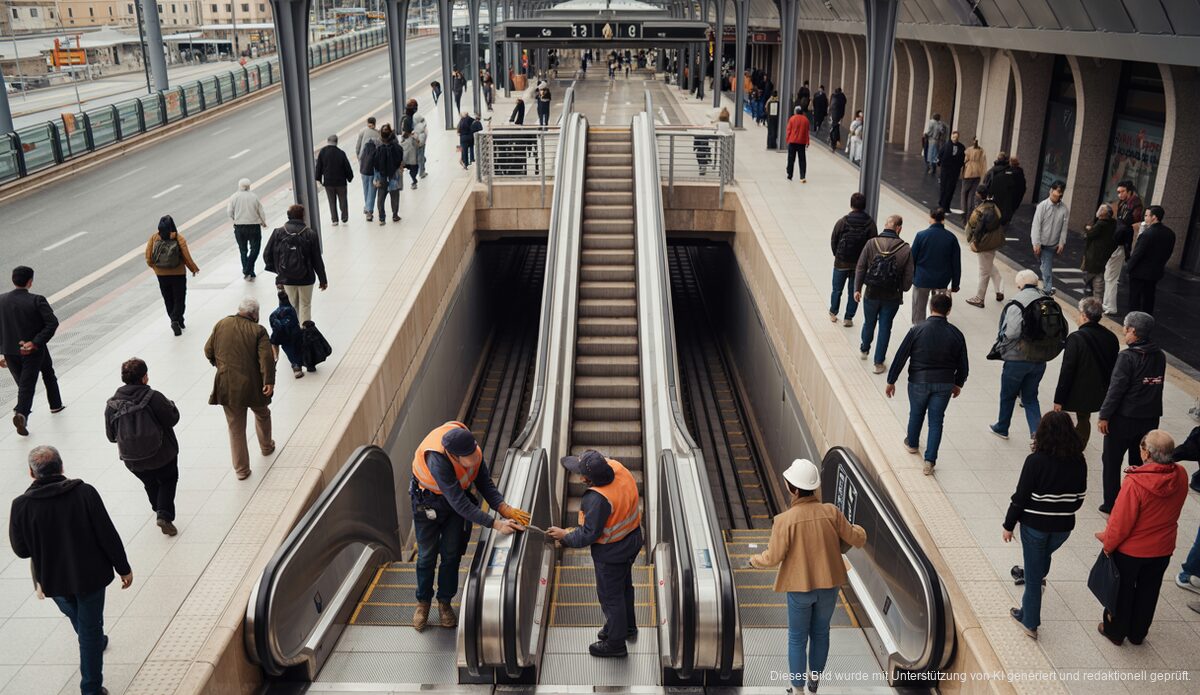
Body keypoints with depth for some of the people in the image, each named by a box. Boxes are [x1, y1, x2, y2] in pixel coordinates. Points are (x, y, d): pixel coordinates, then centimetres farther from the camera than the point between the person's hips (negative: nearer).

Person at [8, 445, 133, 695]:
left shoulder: (21, 506, -18)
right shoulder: (84, 493, -23)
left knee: (77, 619, 31)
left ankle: (96, 642, 58)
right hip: (90, 574, -2)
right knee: (90, 628, 13)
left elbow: (21, 550, -6)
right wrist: (123, 568, -4)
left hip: (53, 579, 3)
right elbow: (108, 535, -17)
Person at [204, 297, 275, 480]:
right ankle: (266, 447, 48)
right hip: (252, 386, -2)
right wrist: (269, 381, -16)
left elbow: (208, 351, 9)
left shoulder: (221, 325, 1)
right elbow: (266, 358, -20)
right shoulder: (258, 331, -10)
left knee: (236, 428, 10)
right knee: (262, 414, 28)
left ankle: (241, 469, 15)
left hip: (227, 386, 2)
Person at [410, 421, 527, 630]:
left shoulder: (473, 450, -25)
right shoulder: (438, 460, -42)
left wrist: (504, 509, -26)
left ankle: (444, 602, 25)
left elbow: (485, 483, -11)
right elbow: (460, 504, -41)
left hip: (457, 496, 4)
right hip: (428, 501, -4)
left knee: (451, 554, 7)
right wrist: (496, 524, -42)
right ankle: (423, 602, 27)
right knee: (427, 555, 5)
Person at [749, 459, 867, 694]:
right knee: (820, 633, 23)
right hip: (828, 585, 3)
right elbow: (857, 540, -2)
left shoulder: (785, 519, -21)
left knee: (797, 639, 14)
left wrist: (754, 560, 5)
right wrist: (859, 529, 21)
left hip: (800, 587, -3)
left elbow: (773, 558, -16)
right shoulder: (831, 512, -13)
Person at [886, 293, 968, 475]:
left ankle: (912, 443, 45)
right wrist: (958, 384, 20)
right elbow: (963, 364, 4)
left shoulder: (917, 330, -12)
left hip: (919, 381, -1)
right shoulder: (956, 334, -6)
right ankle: (930, 461, 8)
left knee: (916, 413, 22)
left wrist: (891, 381, 0)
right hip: (944, 384, 1)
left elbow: (900, 357, -9)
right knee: (936, 421, 9)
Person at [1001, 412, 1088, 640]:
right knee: (1043, 556, 33)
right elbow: (1079, 497, 3)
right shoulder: (1079, 461, -8)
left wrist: (1009, 525, -5)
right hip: (1063, 526, 5)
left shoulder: (1035, 461, -22)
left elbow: (1020, 497, -17)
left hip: (1035, 525, -5)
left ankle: (1030, 622, 22)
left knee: (1033, 574, 10)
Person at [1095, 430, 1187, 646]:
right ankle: (1137, 634, 42)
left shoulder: (1135, 482, -34)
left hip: (1130, 550, -5)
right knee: (1148, 592, 24)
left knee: (1121, 591, 19)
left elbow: (1120, 522, -23)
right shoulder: (1181, 475, -17)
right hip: (1163, 549, 5)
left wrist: (1107, 542, -6)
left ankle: (1115, 631, 37)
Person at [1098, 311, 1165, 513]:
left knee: (1112, 461, 8)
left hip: (1124, 418, -6)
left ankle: (1111, 504, 11)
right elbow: (1157, 385, 8)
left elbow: (1116, 388, -18)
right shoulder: (1160, 356, 2)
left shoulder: (1127, 357, -18)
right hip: (1151, 418, 6)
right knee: (1139, 463, 17)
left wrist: (1104, 416, -12)